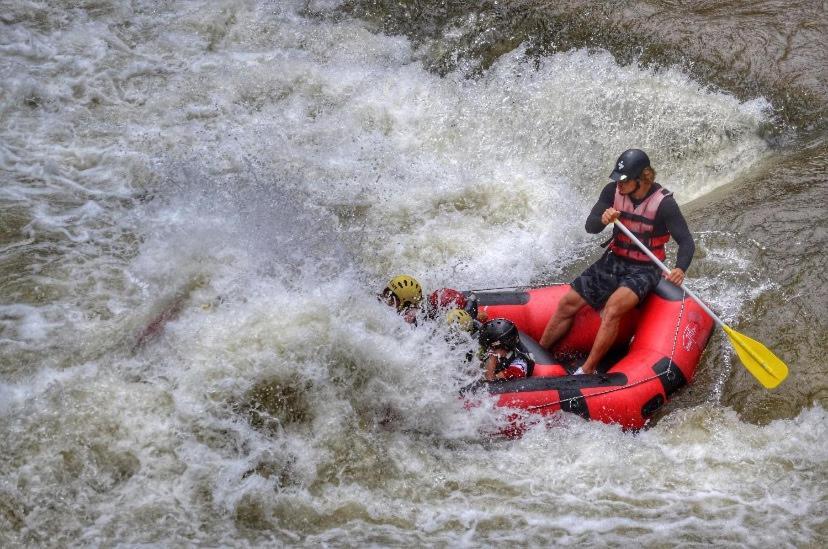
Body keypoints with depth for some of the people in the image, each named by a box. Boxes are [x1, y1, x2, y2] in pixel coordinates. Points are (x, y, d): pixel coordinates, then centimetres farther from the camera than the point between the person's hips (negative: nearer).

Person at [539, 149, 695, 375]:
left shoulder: (663, 203, -19)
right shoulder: (613, 191, -7)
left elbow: (686, 242, -18)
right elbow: (590, 227, -3)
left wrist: (680, 269, -38)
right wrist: (603, 220, -28)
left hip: (642, 271, -5)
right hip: (613, 261, 6)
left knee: (613, 309, -31)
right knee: (568, 304, 1)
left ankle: (586, 371, -26)